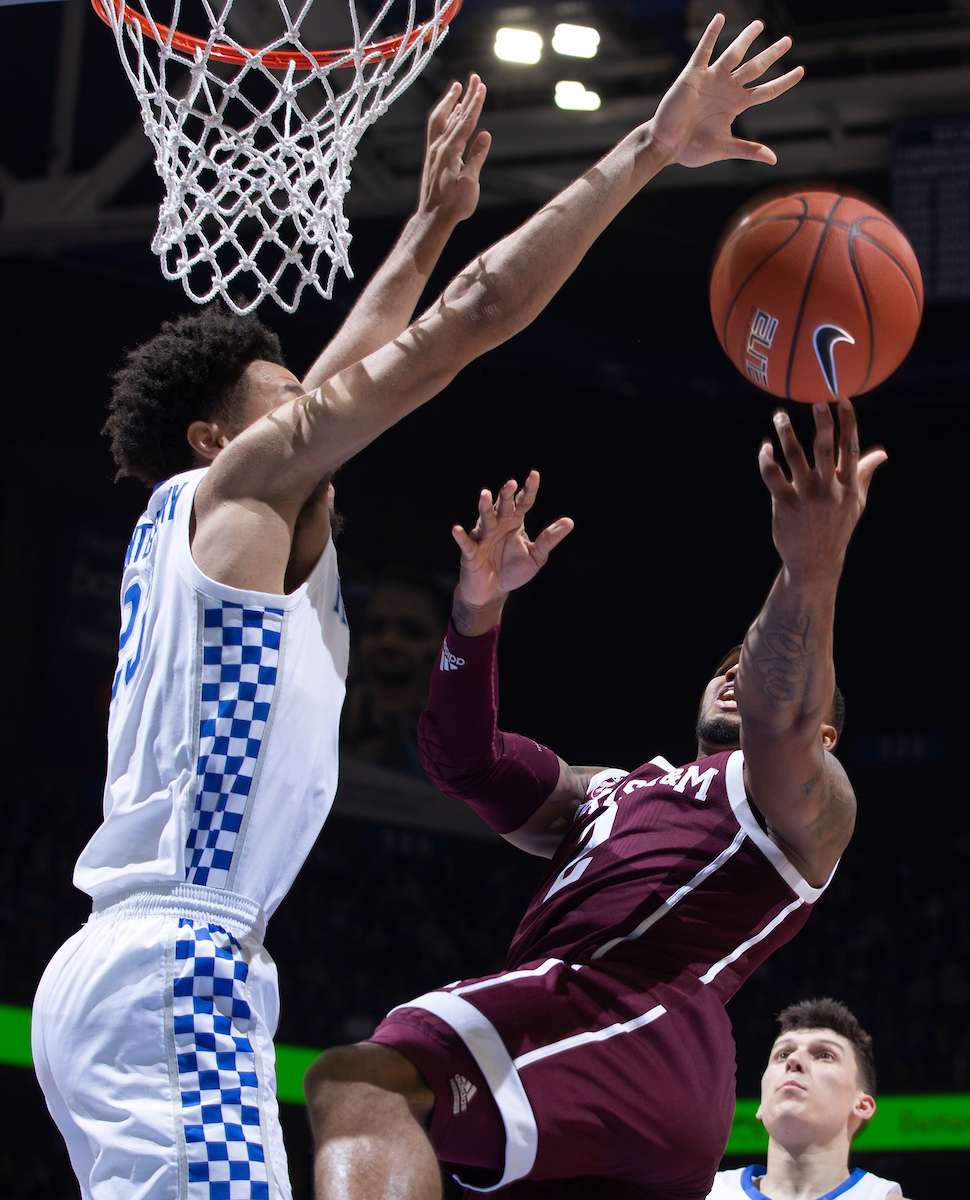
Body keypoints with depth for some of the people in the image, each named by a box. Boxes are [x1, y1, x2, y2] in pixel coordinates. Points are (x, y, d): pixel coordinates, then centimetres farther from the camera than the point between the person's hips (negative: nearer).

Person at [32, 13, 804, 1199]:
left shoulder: (194, 521, 23)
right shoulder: (237, 482, 0)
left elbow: (352, 360, 37)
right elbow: (474, 315, -3)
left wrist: (432, 219, 44)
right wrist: (647, 149, -1)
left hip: (125, 968, 10)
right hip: (174, 969, -10)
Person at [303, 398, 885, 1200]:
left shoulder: (808, 801, 16)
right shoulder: (613, 796, 38)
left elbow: (779, 723, -9)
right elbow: (465, 759, 27)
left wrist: (813, 569, -30)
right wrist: (478, 607, 9)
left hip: (646, 1021, -8)